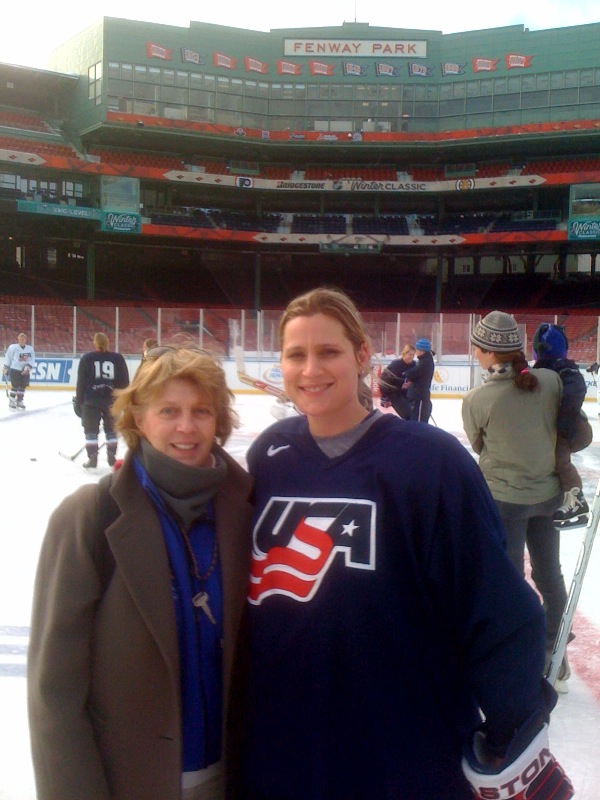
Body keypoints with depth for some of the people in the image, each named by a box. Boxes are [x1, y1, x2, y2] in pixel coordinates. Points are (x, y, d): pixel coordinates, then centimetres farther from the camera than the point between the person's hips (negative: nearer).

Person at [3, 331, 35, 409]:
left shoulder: (30, 349, 2)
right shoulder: (12, 347, -6)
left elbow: (32, 360, 2)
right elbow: (8, 358, 0)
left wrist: (28, 367, -13)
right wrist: (6, 368, 1)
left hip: (25, 371, 4)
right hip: (15, 370, -4)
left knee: (23, 386, 7)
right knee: (15, 386, -8)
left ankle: (19, 401, 19)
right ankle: (11, 402, 0)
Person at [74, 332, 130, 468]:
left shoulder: (87, 358, 1)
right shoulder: (117, 358, 3)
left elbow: (81, 382, 0)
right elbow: (124, 382, 4)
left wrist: (78, 402, 6)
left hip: (91, 401, -2)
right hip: (112, 401, 2)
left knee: (91, 430, 7)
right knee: (111, 429, 16)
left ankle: (92, 458, 4)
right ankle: (111, 457, 18)